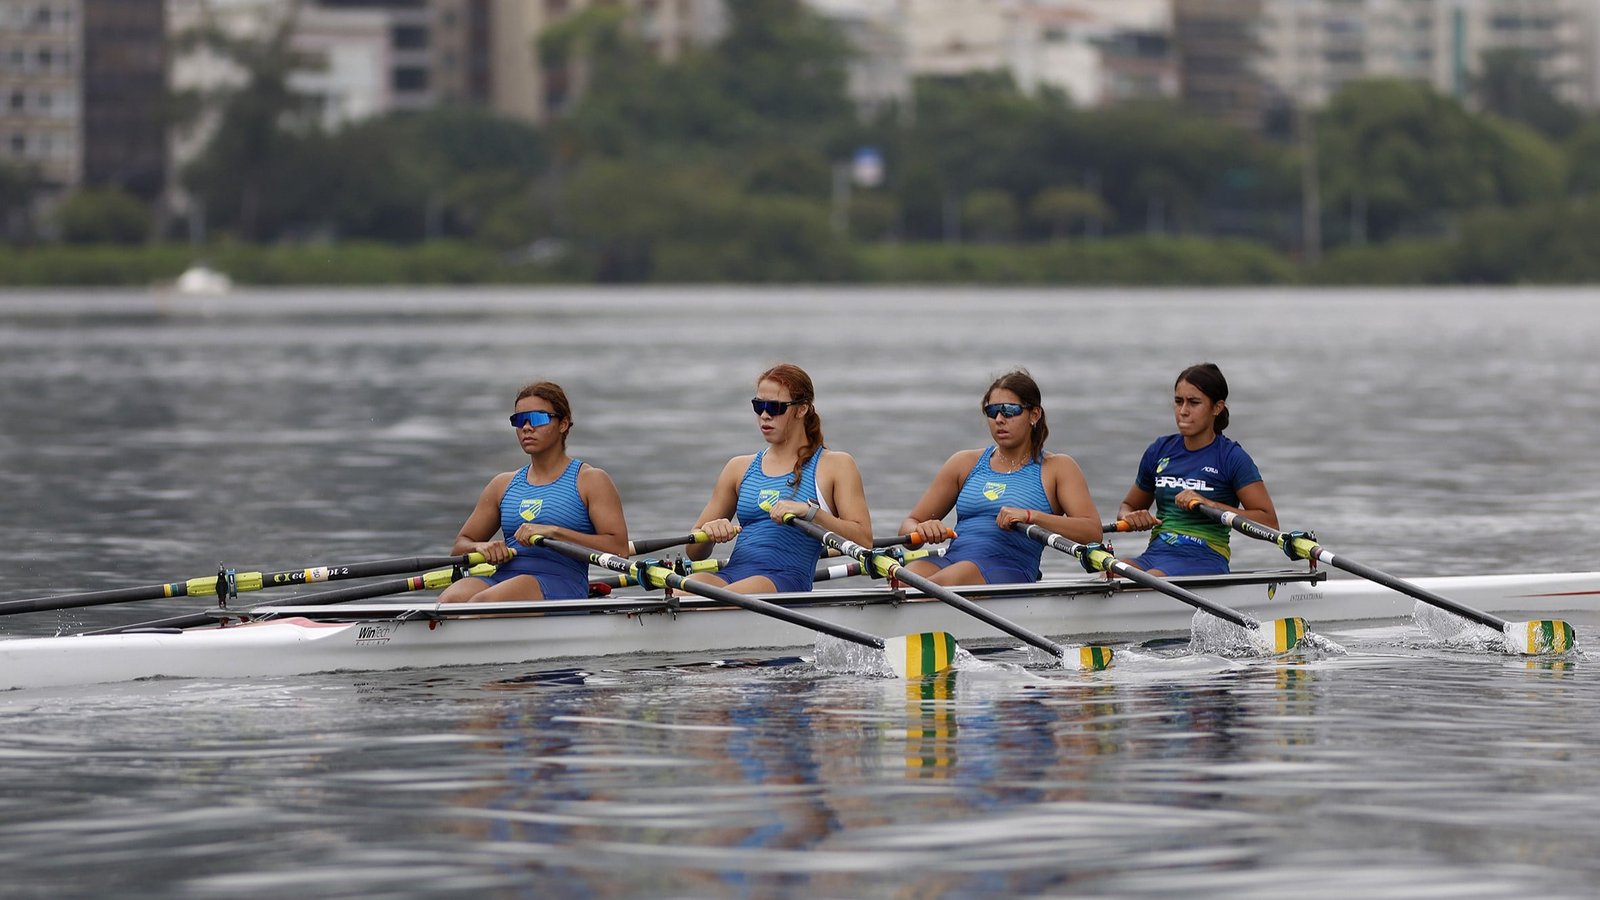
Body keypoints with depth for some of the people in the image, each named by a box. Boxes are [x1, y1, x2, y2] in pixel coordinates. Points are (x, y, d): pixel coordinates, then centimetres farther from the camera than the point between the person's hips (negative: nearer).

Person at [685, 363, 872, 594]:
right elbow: (694, 553, 23)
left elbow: (864, 540, -1)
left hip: (787, 577, -4)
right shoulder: (740, 468, 25)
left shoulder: (835, 466, 13)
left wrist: (810, 511, -14)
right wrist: (708, 532, -2)